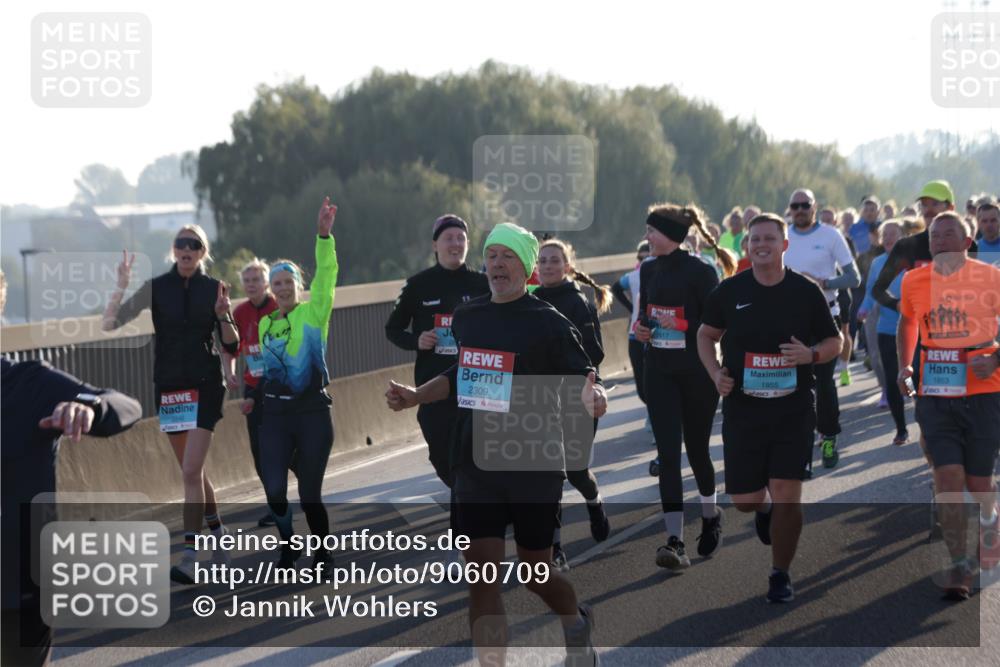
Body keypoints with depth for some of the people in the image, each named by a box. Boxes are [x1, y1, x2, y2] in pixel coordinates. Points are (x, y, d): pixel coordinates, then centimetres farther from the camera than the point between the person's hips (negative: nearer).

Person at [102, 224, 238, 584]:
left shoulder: (214, 288, 0)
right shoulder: (156, 287, 0)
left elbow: (232, 346, 2)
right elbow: (109, 323, -7)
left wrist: (223, 314, -15)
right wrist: (122, 285, -19)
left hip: (205, 385, -2)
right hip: (169, 387, 2)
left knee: (191, 471, -12)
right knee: (193, 470, 13)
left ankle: (189, 558, -13)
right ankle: (217, 531, 33)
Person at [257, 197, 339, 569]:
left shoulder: (314, 313, -2)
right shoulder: (265, 323, 10)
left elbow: (327, 275, -16)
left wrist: (324, 235, -28)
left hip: (312, 412, -3)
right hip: (275, 413, 3)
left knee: (310, 493, 0)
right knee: (274, 489, -5)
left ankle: (323, 551, 22)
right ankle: (288, 547, 20)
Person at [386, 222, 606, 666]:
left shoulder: (548, 323, -9)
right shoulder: (467, 317, 7)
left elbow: (585, 380, -10)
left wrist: (593, 398, -32)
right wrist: (414, 397, 13)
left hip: (535, 467, -4)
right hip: (476, 466, 4)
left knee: (536, 572, 10)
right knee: (482, 575, -4)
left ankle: (577, 626, 43)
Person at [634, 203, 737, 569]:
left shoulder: (700, 271, -12)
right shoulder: (649, 270, 7)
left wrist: (681, 327, -24)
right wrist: (643, 329, -1)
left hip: (697, 371, -4)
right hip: (659, 371, 4)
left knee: (696, 447, 9)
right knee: (667, 451, -7)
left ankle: (710, 515, 38)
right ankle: (675, 541, -11)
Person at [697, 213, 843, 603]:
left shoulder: (806, 292, -1)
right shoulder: (730, 291, 1)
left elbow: (834, 342, 7)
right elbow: (706, 334, 15)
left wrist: (810, 355, -15)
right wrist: (715, 373, -3)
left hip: (794, 409, -1)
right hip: (742, 408, 1)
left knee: (786, 493, -7)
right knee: (744, 501, 4)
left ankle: (780, 575, 9)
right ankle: (765, 508, 42)